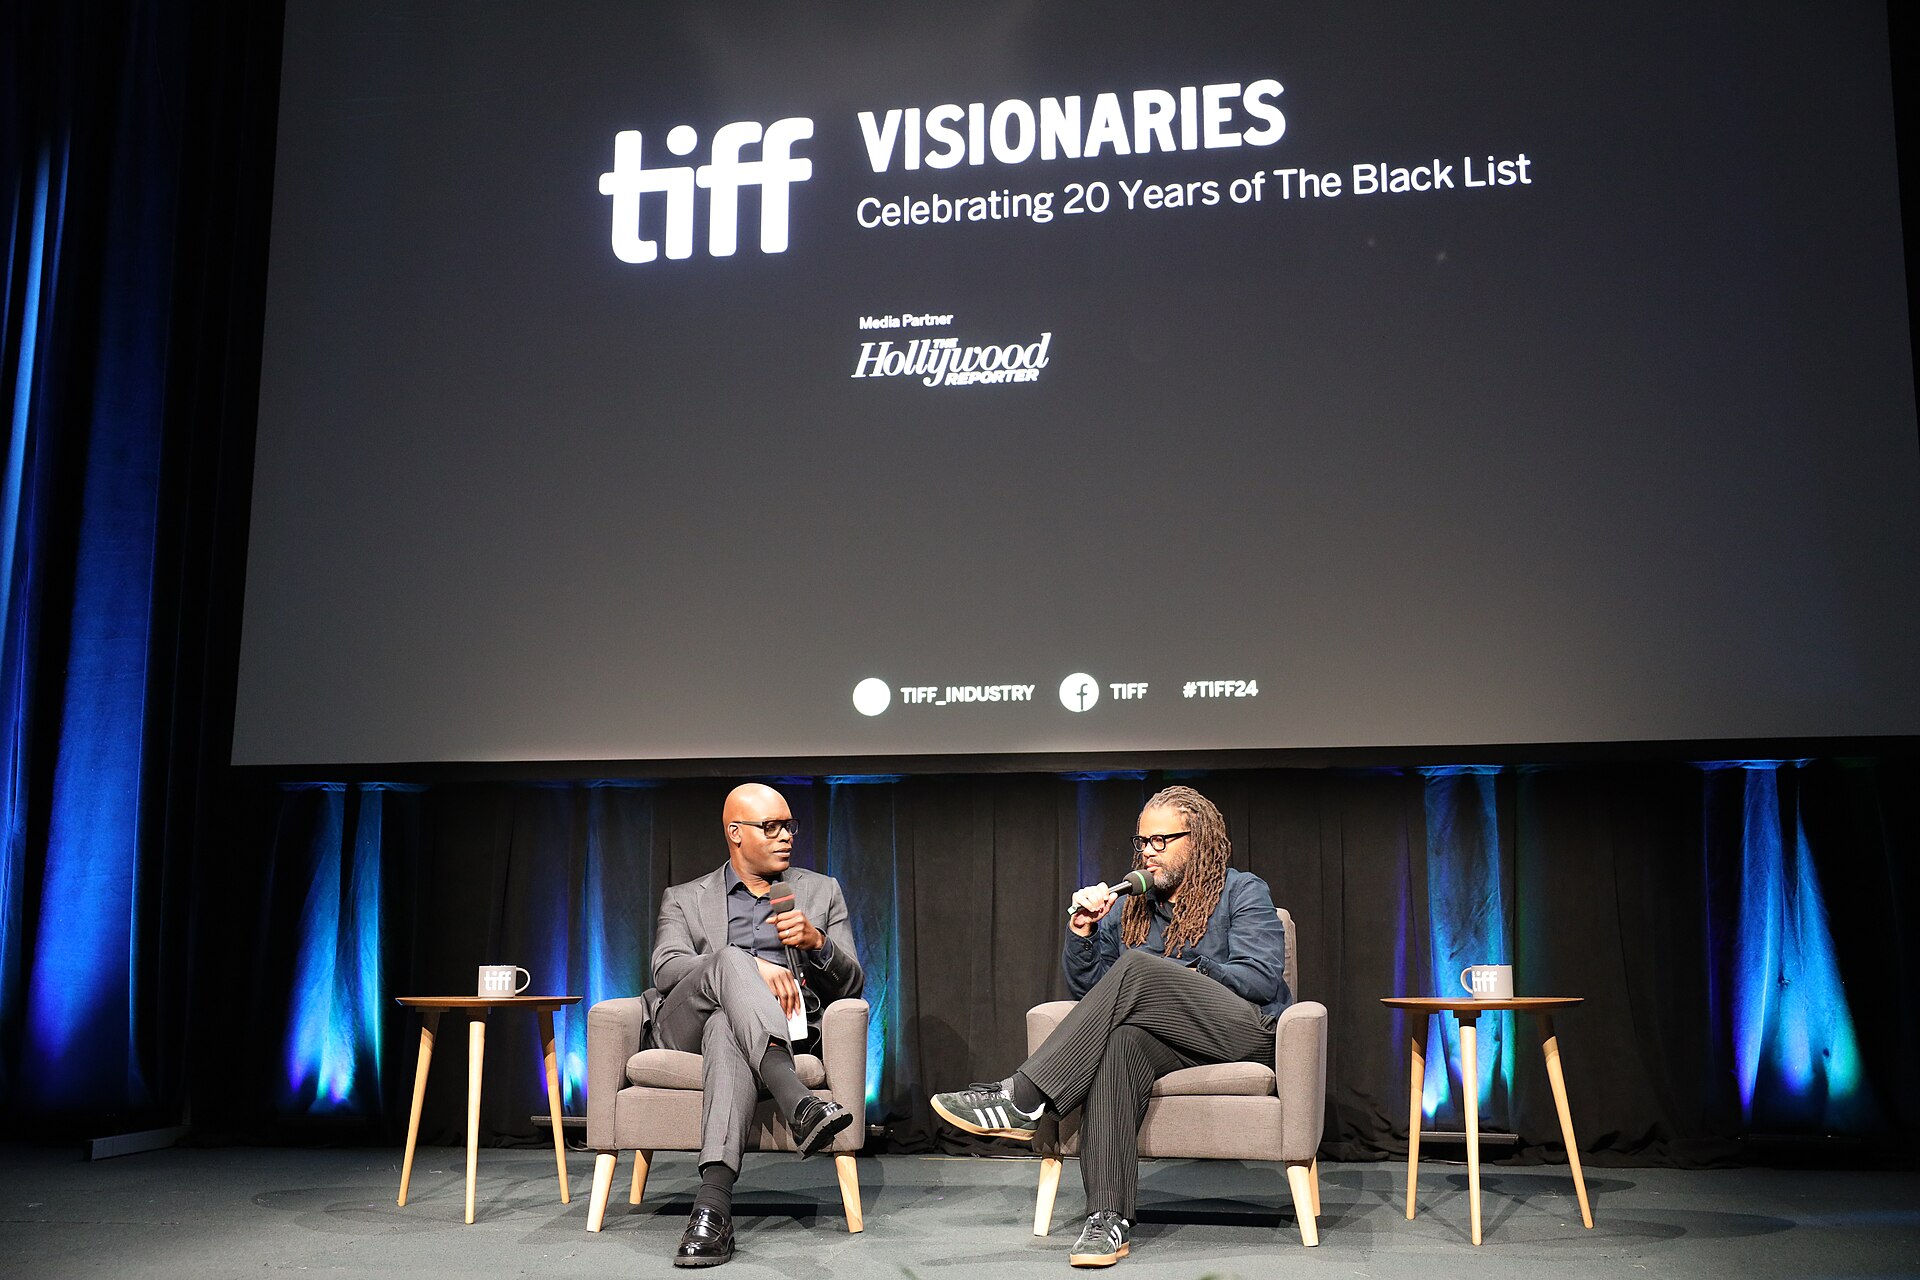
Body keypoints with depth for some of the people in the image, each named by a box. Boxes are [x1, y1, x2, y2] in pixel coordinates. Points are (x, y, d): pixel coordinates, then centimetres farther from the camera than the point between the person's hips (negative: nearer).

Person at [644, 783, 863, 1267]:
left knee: (727, 1028, -39)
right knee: (730, 959, -34)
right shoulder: (684, 899, 17)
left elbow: (851, 984, 13)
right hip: (687, 1025, 0)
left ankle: (713, 1204, -54)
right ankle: (799, 1104, -53)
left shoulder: (820, 892, 20)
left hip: (774, 1034, 0)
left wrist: (816, 942, -10)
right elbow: (666, 969, -4)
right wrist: (753, 967, -21)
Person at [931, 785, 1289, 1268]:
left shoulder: (1243, 892, 6)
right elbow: (1087, 988, 16)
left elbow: (1262, 979, -6)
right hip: (1174, 1041, 4)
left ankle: (1022, 1099, -33)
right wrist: (1082, 931, -1)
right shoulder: (1131, 906, 19)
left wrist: (1174, 977, -7)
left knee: (1137, 968, -30)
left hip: (1249, 1033, -4)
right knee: (1119, 1042, -35)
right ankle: (1109, 1220, -39)